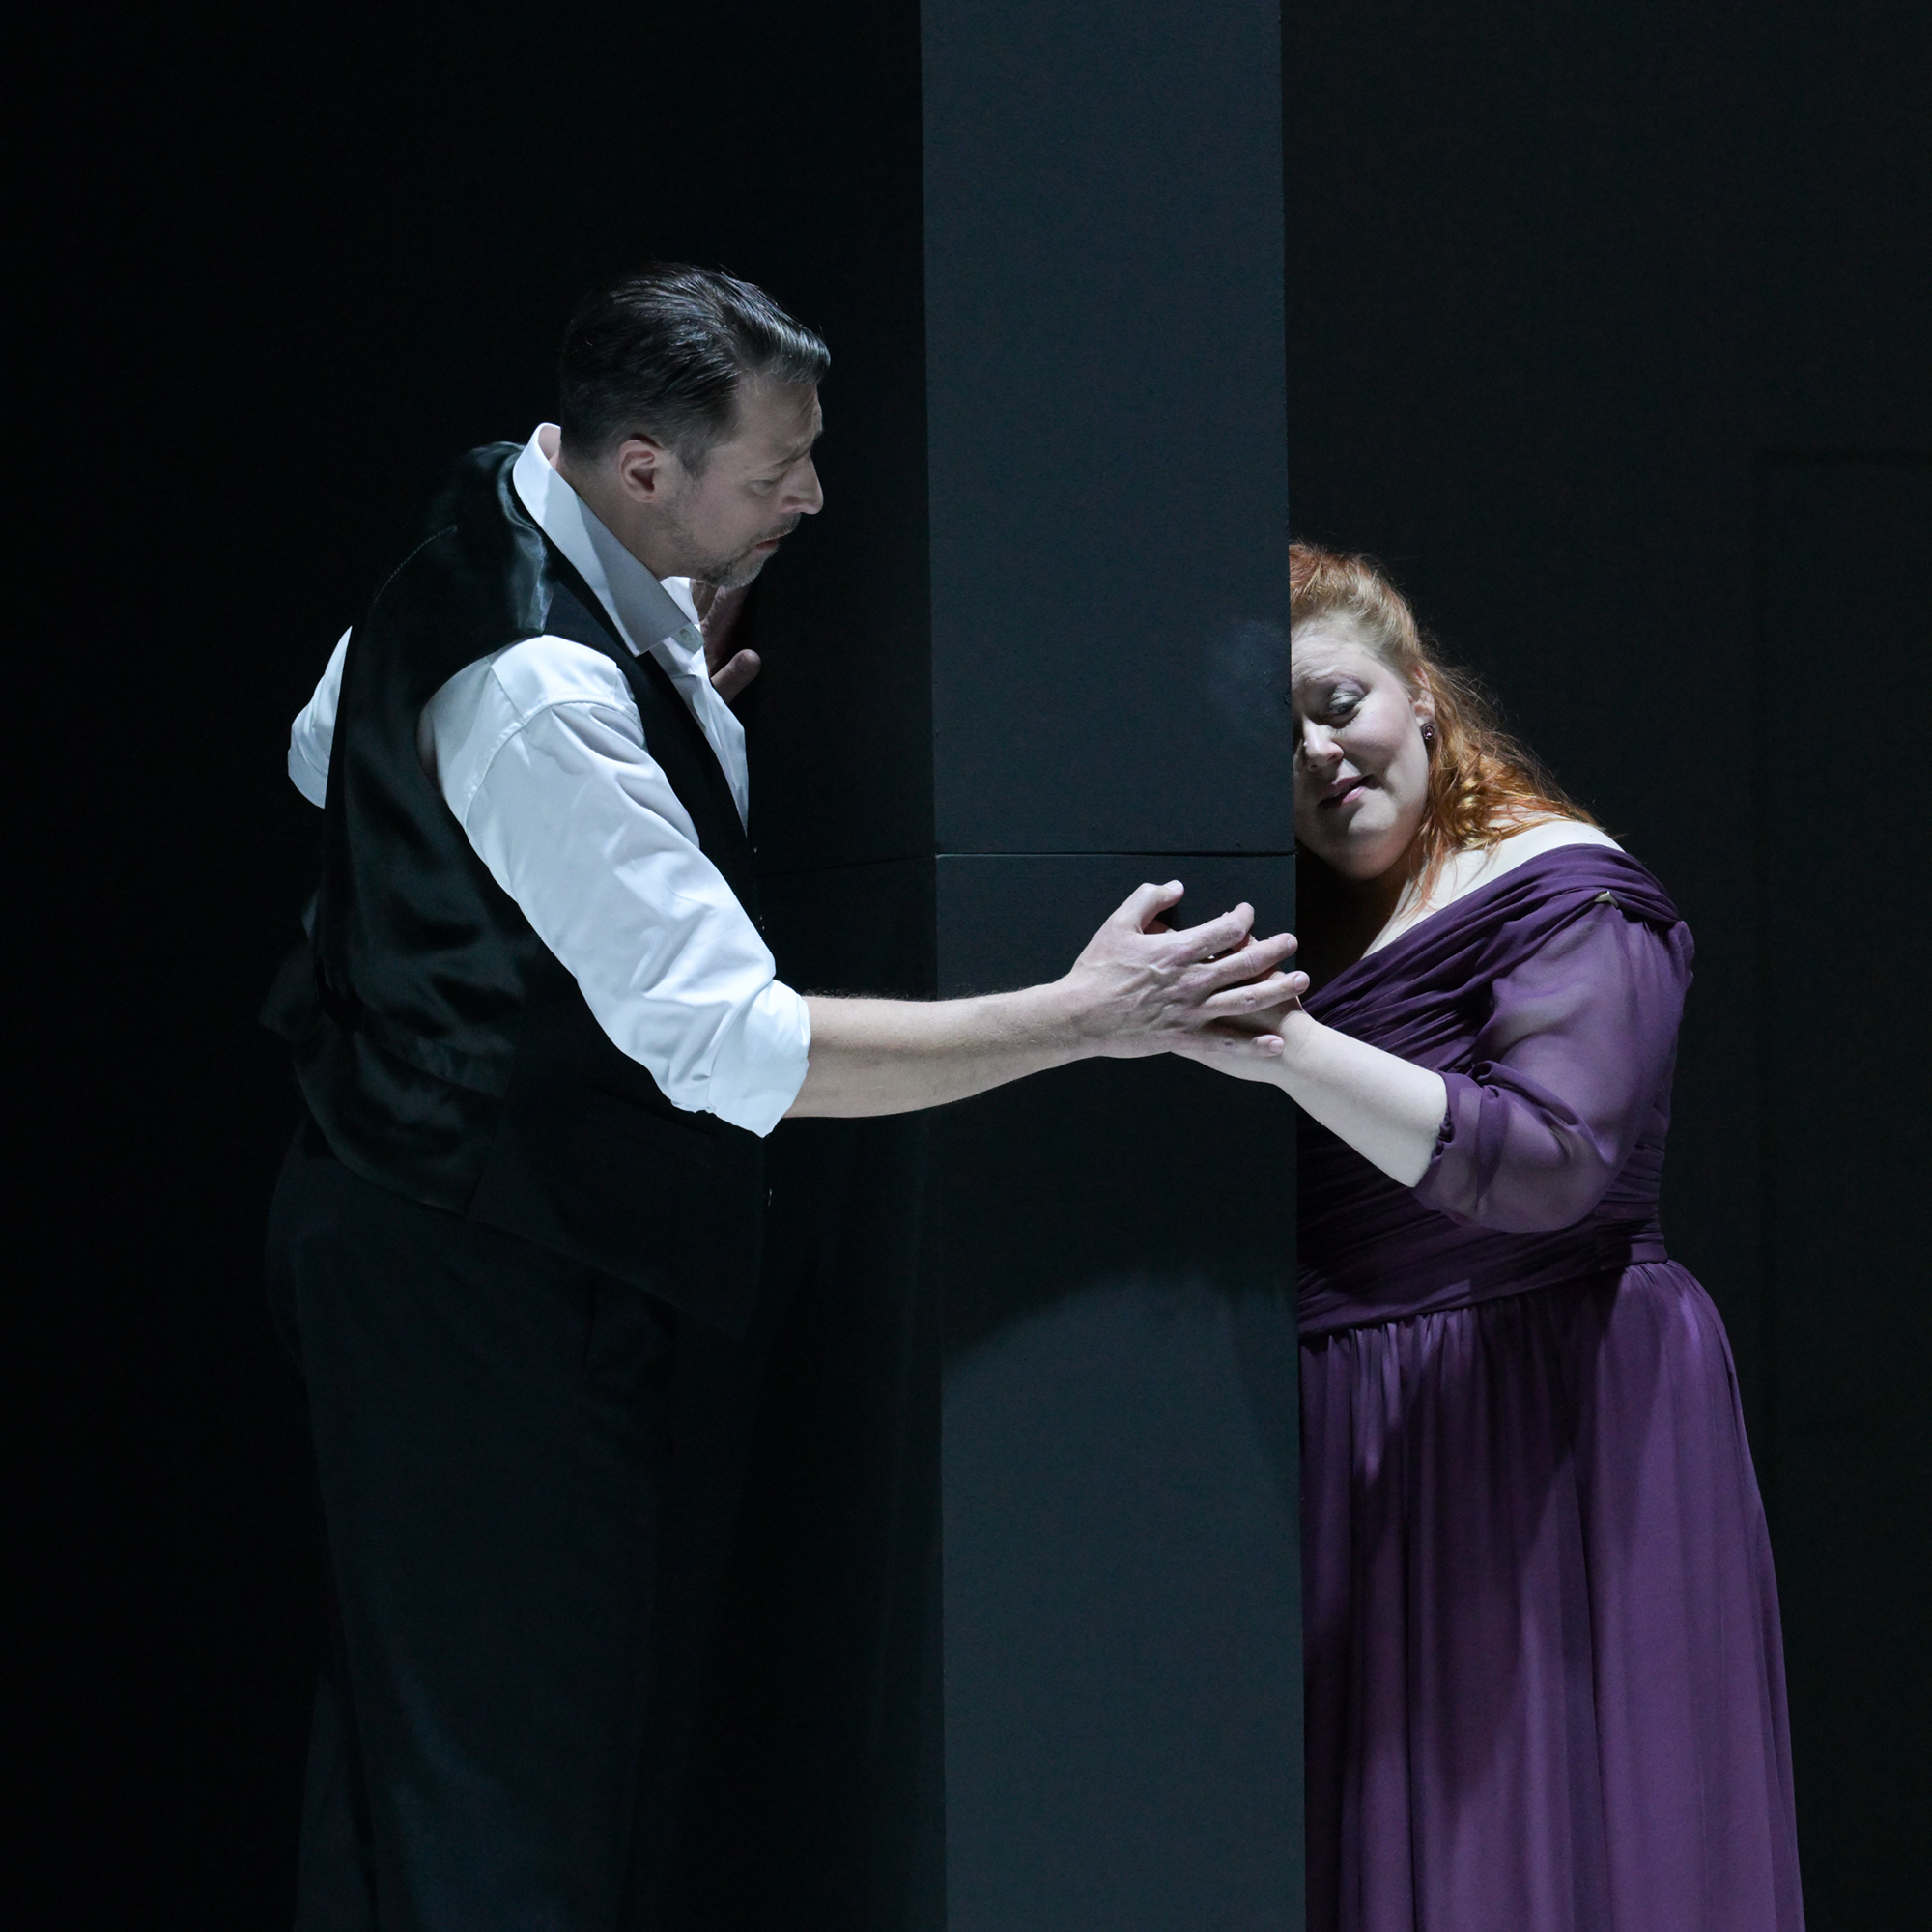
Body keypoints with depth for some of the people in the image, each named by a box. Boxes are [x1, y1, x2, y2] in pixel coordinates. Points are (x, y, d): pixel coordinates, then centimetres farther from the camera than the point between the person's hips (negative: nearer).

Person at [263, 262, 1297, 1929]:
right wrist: (1085, 1018, -29)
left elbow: (326, 754, 20)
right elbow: (739, 1052, -32)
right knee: (517, 1776, -4)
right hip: (477, 1284, -11)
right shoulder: (544, 698, -30)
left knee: (405, 1700, 20)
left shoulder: (494, 529, 1)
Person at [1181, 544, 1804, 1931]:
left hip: (1540, 1424, -7)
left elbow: (1550, 1164, -23)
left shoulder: (1564, 894, -7)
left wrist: (1292, 1050, -31)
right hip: (1350, 1440, 7)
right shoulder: (1307, 918, 15)